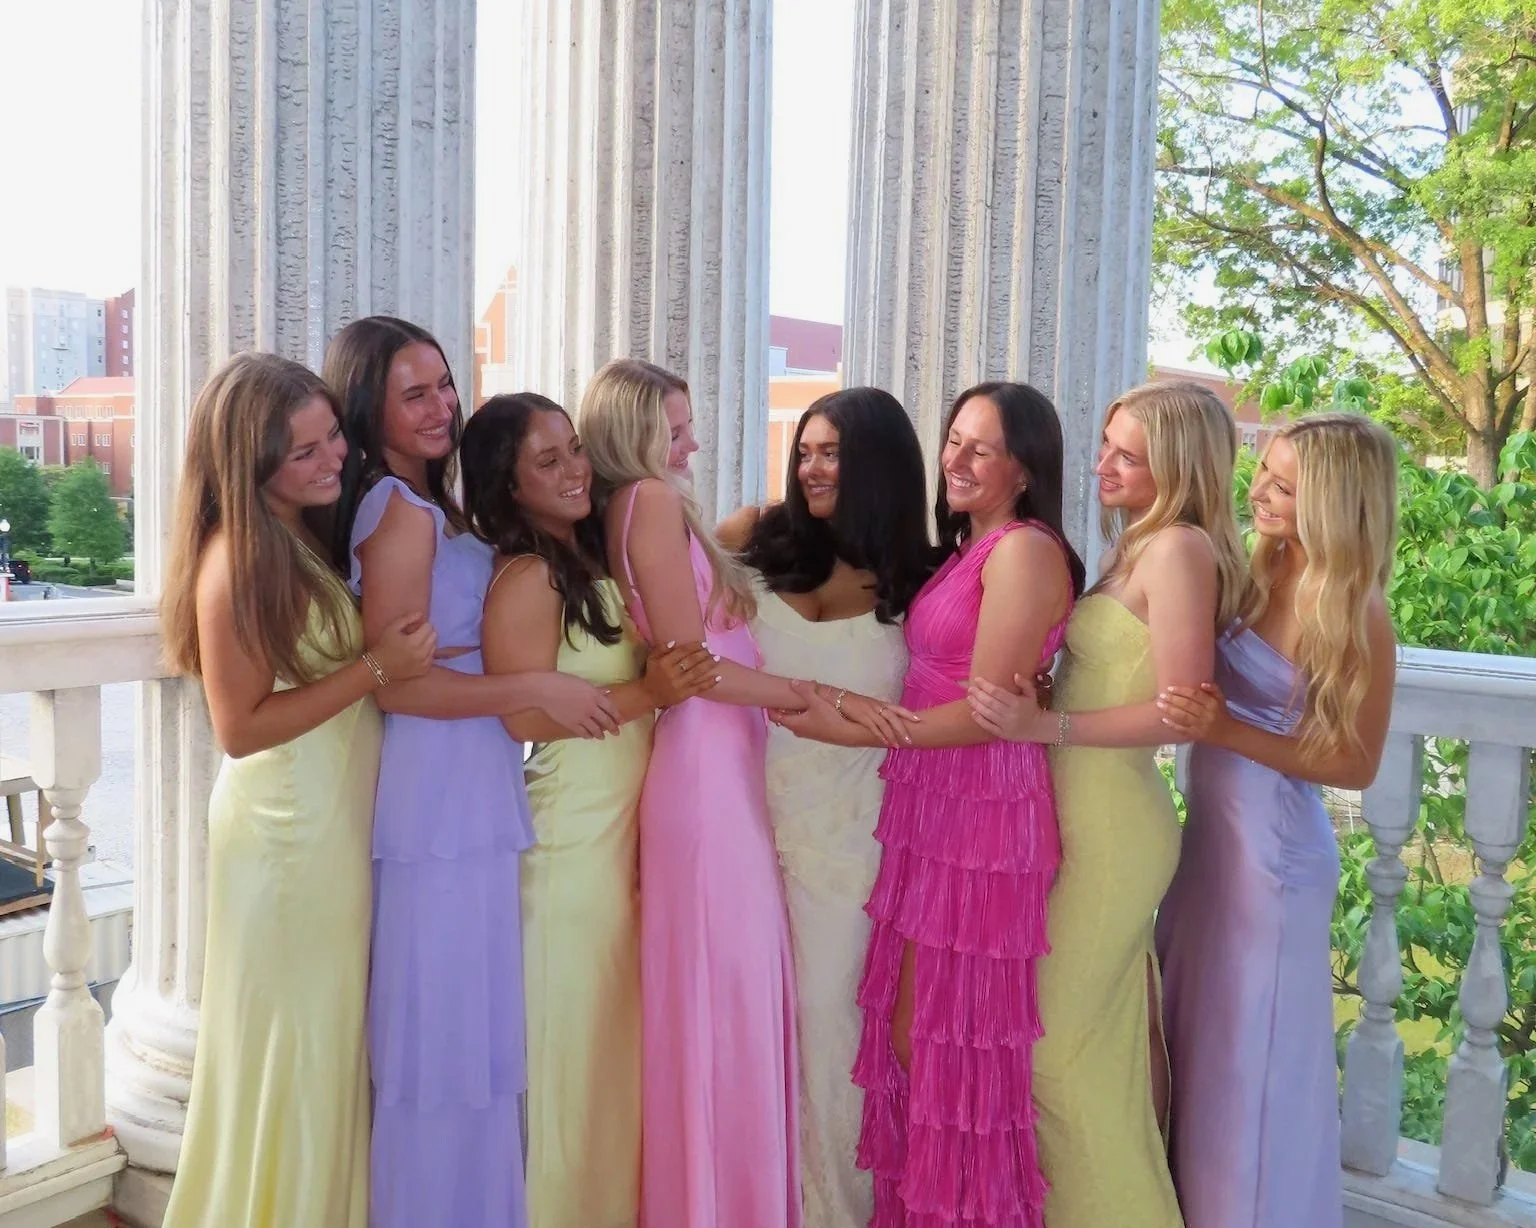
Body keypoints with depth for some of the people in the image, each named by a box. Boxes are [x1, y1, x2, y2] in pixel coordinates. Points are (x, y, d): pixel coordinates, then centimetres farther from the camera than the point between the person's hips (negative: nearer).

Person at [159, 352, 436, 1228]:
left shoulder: (308, 536, 7)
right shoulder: (239, 558, -19)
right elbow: (240, 727, -20)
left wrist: (415, 652, -2)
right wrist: (376, 669, -21)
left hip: (337, 820, 8)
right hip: (286, 829, -8)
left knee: (329, 1039, 19)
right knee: (290, 1047, 7)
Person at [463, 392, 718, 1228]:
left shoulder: (597, 559, 8)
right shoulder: (526, 578, -14)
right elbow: (524, 717, -20)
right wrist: (648, 695, -23)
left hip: (630, 825, 8)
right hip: (571, 837, -7)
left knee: (618, 1035, 16)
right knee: (572, 1037, 5)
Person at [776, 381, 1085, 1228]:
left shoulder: (1023, 549, -13)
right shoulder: (964, 550, 15)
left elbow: (985, 712, -17)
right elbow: (935, 682, 11)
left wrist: (845, 730, -17)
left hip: (981, 814, -9)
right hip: (932, 806, 9)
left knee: (940, 1034, 4)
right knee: (913, 1027, 15)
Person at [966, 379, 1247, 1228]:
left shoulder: (1180, 548, -15)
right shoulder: (1140, 547, 12)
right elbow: (1120, 683, 9)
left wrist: (1045, 727, -25)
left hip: (1111, 825, -9)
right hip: (1094, 819, 9)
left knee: (1061, 1039, 2)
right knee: (1108, 1032, 19)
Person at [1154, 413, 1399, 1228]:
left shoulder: (1356, 616, -15)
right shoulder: (1250, 573, 2)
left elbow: (1355, 765, -13)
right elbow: (1185, 679, 10)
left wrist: (1227, 733, -22)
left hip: (1273, 849, -7)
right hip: (1209, 832, 7)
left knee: (1253, 1056, 8)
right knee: (1196, 1037, 19)